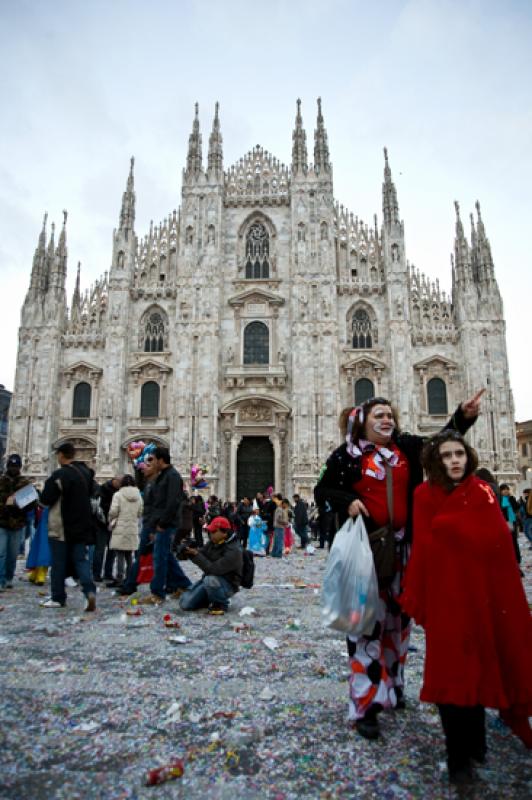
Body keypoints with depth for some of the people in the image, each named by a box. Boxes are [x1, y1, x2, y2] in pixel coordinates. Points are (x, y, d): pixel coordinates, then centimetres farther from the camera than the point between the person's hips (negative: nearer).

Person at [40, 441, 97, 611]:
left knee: (59, 563, 7)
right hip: (82, 525, 6)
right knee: (81, 560, 6)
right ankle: (90, 591, -10)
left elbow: (46, 499, -15)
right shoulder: (86, 472, 8)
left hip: (61, 527, -6)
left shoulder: (60, 474, -16)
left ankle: (58, 598, 16)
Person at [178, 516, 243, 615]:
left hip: (227, 584, -7)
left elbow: (213, 569, -32)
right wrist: (189, 551, -18)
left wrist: (196, 555, -29)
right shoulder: (214, 542, -2)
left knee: (210, 580, -38)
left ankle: (221, 605, -9)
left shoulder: (233, 550, -26)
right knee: (185, 603, -5)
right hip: (209, 579, 7)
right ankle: (212, 598, 18)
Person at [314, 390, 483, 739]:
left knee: (397, 616, 17)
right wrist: (348, 501, -19)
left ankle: (392, 685, 37)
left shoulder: (407, 446, 5)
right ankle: (366, 704, 8)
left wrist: (463, 416, -1)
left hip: (402, 547, 5)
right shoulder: (346, 455, -5)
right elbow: (322, 491, -1)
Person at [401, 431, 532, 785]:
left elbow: (502, 545, -2)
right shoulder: (425, 495, -5)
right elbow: (423, 549, -7)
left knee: (480, 666, 15)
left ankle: (475, 742, 40)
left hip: (485, 594, 3)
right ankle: (459, 756, 22)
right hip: (445, 596, -3)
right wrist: (416, 600, -7)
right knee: (452, 672, 5)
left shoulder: (484, 493, 3)